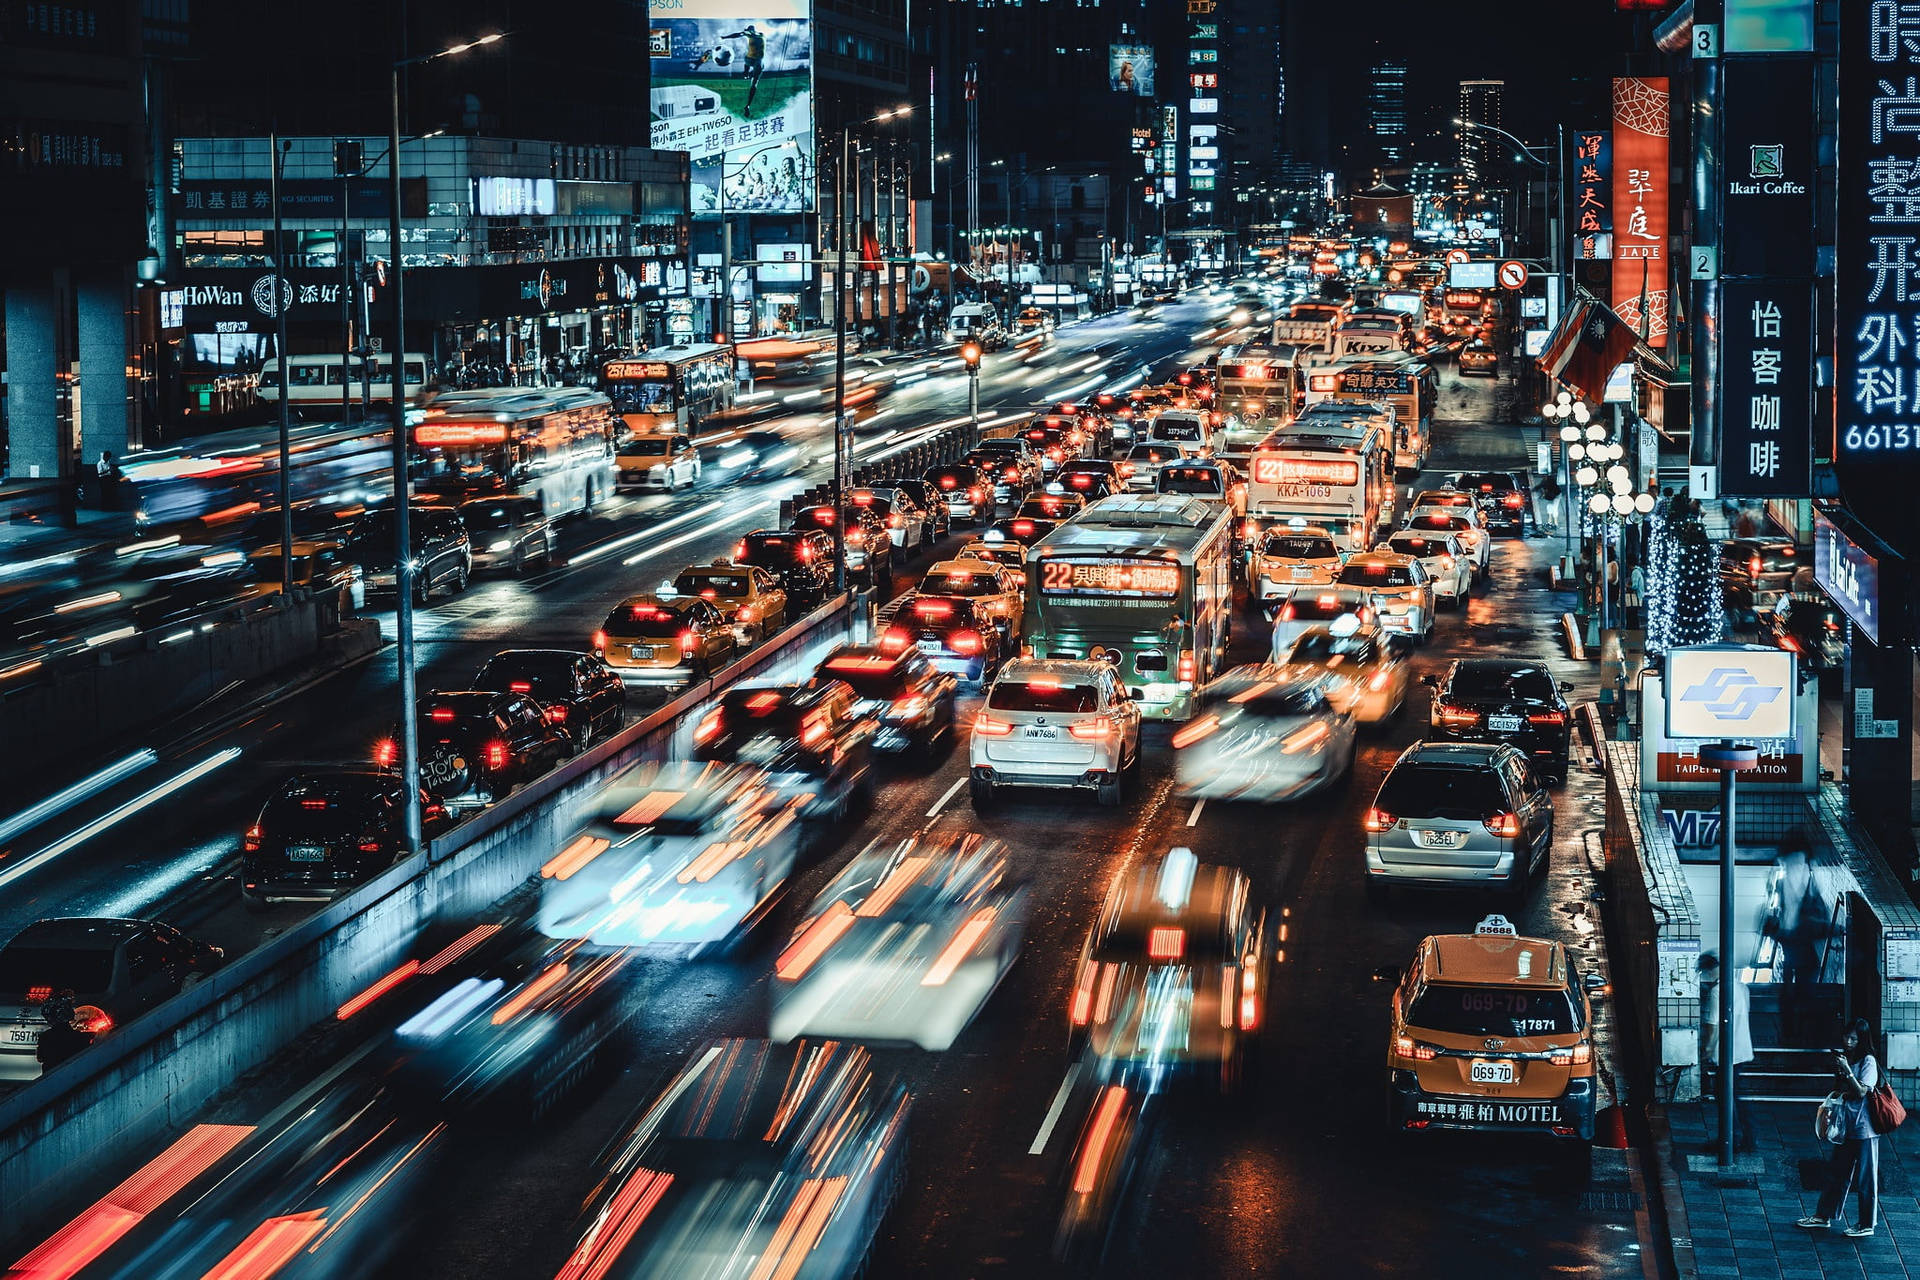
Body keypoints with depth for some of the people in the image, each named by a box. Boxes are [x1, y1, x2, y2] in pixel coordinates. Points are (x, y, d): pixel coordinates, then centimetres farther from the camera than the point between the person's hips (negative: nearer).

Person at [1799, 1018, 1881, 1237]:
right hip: (1845, 1126, 8)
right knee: (1836, 1173, 15)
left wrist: (1847, 1069, -25)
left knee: (1865, 1178, 1)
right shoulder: (1842, 1057, 9)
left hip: (1864, 1128, -8)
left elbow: (1861, 1091, -19)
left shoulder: (1868, 1062, -12)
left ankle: (1867, 1224, 10)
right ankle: (1824, 1216, 24)